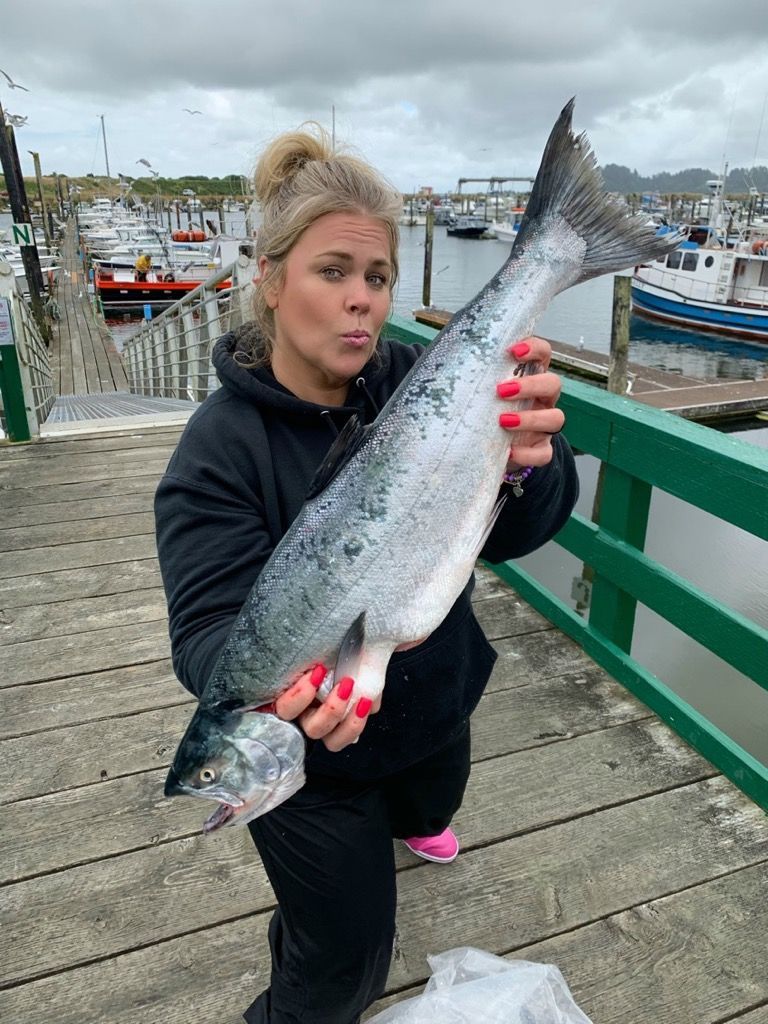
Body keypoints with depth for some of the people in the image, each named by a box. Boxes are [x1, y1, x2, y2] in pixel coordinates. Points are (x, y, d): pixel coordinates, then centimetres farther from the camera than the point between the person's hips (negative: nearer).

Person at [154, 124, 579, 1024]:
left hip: (435, 705, 5)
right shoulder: (220, 447, -24)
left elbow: (506, 536, -23)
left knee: (429, 807, 36)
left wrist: (524, 465, -46)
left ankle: (399, 823, 75)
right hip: (311, 750, -4)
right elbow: (209, 627, -28)